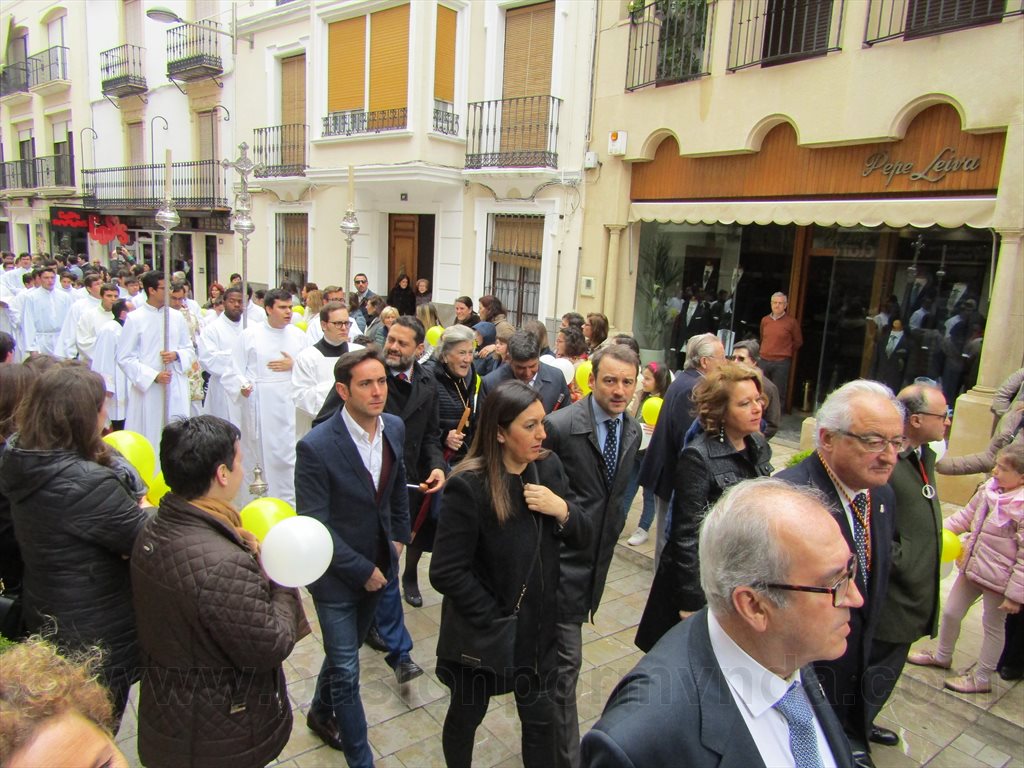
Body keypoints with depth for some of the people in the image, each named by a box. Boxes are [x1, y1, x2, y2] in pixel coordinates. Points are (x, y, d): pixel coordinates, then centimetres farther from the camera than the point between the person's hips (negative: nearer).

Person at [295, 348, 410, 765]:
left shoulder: (394, 427, -6)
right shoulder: (316, 447, -25)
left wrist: (399, 533, 10)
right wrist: (362, 570, -18)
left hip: (378, 563, 6)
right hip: (337, 574, -6)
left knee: (345, 650, 27)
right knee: (346, 671, 5)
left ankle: (321, 713, 54)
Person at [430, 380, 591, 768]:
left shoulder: (549, 467, -6)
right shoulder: (468, 486, -25)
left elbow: (583, 538, 0)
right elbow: (445, 572, -23)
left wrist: (563, 511, -21)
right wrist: (494, 619, -16)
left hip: (536, 625, 4)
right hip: (482, 632, -4)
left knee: (541, 717, 18)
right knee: (466, 716, 20)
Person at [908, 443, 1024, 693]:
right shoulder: (989, 489, -6)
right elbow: (966, 516, 10)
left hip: (998, 578, -7)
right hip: (972, 567, 7)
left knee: (992, 625, 14)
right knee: (950, 612, 18)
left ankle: (981, 678, 32)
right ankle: (942, 656, 42)